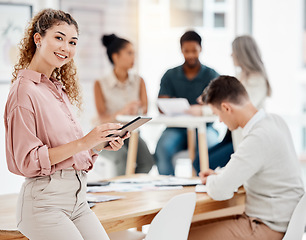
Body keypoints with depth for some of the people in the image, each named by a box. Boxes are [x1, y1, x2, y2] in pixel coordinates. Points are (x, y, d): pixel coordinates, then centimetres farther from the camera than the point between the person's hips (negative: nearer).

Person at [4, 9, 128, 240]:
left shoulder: (59, 89, 15)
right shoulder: (24, 91, -10)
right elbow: (27, 161, -16)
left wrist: (103, 144, 4)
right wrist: (83, 142, -20)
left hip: (78, 198, 8)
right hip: (45, 201, -8)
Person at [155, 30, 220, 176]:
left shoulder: (211, 75, 6)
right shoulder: (170, 76, 12)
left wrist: (201, 110, -34)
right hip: (177, 128, 1)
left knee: (211, 146, -35)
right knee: (163, 148, -31)